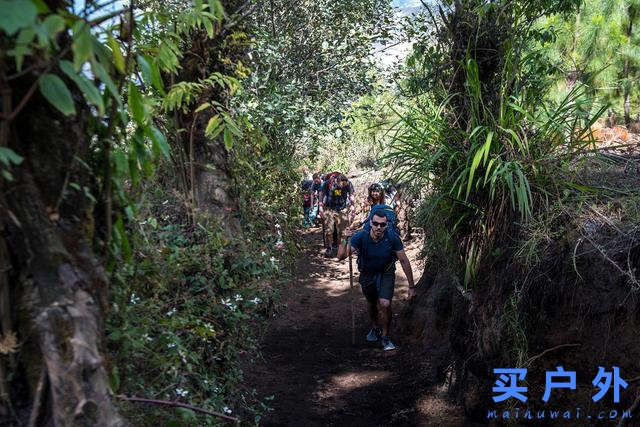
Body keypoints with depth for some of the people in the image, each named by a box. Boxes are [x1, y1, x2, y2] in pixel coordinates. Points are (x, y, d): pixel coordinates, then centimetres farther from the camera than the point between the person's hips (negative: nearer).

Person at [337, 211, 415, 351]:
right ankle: (375, 328, 50)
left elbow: (404, 262, -14)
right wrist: (345, 240, -51)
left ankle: (385, 337, 6)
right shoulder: (360, 237, -26)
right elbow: (341, 256, -32)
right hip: (367, 274, 2)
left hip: (386, 274, -1)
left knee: (385, 304, -18)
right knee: (371, 303, 19)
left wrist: (411, 286, -11)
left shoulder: (393, 238, -26)